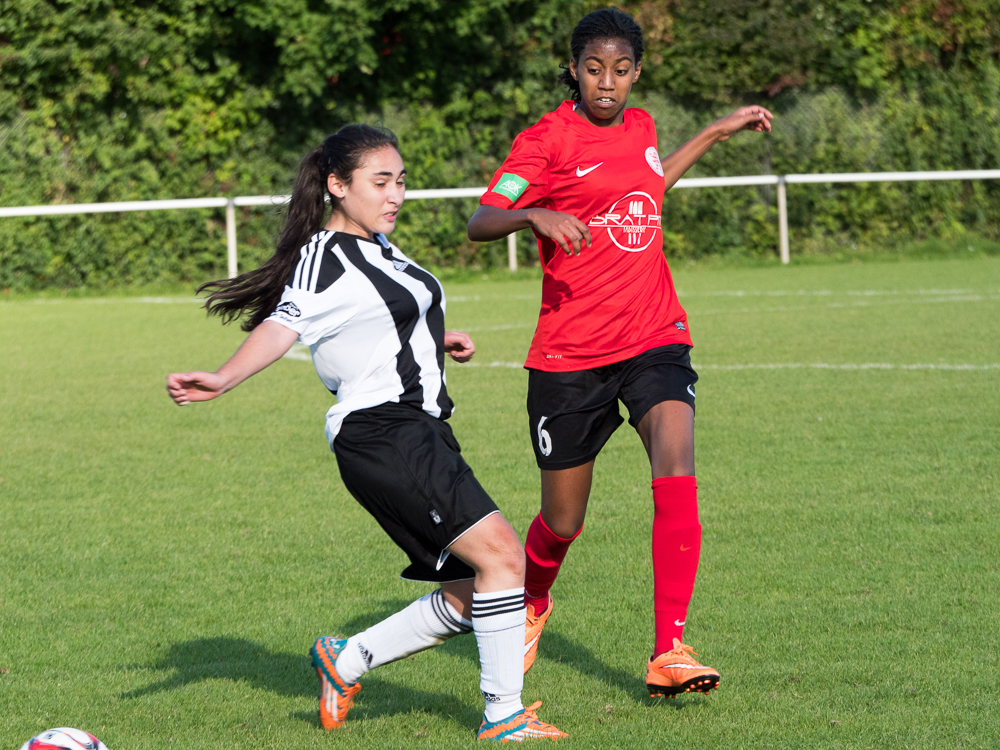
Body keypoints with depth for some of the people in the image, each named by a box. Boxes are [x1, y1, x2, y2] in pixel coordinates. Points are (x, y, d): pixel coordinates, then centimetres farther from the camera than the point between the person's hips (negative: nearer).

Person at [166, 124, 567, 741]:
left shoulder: (376, 247, 18)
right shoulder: (324, 257, -10)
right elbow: (282, 326, -24)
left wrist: (438, 340, 22)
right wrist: (224, 381, -39)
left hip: (421, 435, 10)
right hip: (381, 435, -10)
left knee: (471, 595, 9)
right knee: (502, 556, -17)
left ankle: (346, 661, 21)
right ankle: (504, 715, -10)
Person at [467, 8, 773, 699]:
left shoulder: (640, 128, 11)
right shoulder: (549, 139, -6)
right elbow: (479, 223, -14)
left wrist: (716, 133, 33)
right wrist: (535, 215, -34)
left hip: (655, 339, 3)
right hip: (570, 351, -3)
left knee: (677, 477, -22)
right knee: (563, 522, 7)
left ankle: (670, 655, -21)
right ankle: (531, 604, 43)